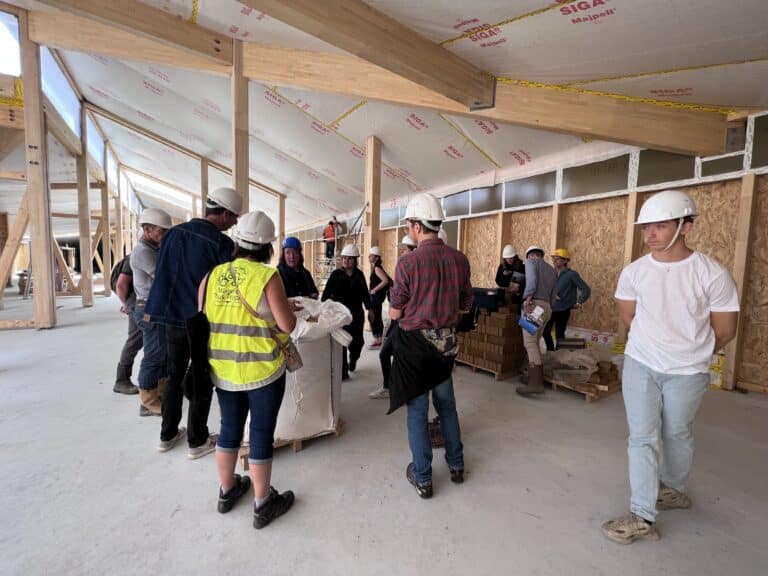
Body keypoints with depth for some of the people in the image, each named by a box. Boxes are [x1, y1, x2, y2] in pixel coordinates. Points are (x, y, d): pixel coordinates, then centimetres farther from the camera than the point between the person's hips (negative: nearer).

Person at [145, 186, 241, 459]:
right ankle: (197, 441, 20)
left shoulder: (174, 233, 2)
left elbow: (162, 273, 10)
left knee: (174, 377, 19)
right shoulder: (221, 243, -17)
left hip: (173, 318, 6)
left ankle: (168, 434, 32)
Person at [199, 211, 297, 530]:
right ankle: (263, 504, 24)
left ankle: (227, 491, 39)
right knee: (261, 434, 8)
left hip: (223, 369, 5)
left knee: (230, 428, 21)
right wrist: (288, 308, 5)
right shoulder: (267, 276, -15)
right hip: (262, 370, -5)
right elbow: (287, 324, -15)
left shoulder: (212, 276, 0)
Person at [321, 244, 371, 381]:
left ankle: (353, 359, 42)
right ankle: (343, 371, 10)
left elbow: (365, 293, 12)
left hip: (356, 314, 3)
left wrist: (369, 308, 12)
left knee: (357, 341, 10)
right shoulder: (336, 274, -4)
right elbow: (327, 293, -7)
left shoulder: (359, 274, 5)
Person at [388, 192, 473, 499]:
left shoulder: (408, 262, -18)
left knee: (417, 410, 10)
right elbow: (465, 306, 7)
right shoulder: (459, 259, -2)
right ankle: (456, 466, 37)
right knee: (446, 404, 22)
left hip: (415, 343, -5)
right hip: (446, 342, 5)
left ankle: (422, 478, 24)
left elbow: (395, 313, -12)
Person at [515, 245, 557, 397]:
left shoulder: (530, 262, 6)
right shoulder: (552, 270, 27)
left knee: (530, 343, -13)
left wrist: (527, 299, -19)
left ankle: (535, 383, -20)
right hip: (547, 307, 8)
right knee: (535, 342, 14)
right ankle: (537, 378, 14)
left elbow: (532, 280, -15)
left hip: (534, 305, -8)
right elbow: (553, 295, 21)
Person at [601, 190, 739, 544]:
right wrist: (655, 344, 12)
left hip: (687, 373, -2)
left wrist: (692, 355, 10)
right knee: (642, 437, 3)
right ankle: (642, 517, 13)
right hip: (639, 366, 2)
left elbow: (724, 331, -3)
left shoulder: (712, 274, -16)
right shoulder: (633, 273, -7)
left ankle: (675, 489, 42)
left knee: (677, 434, 17)